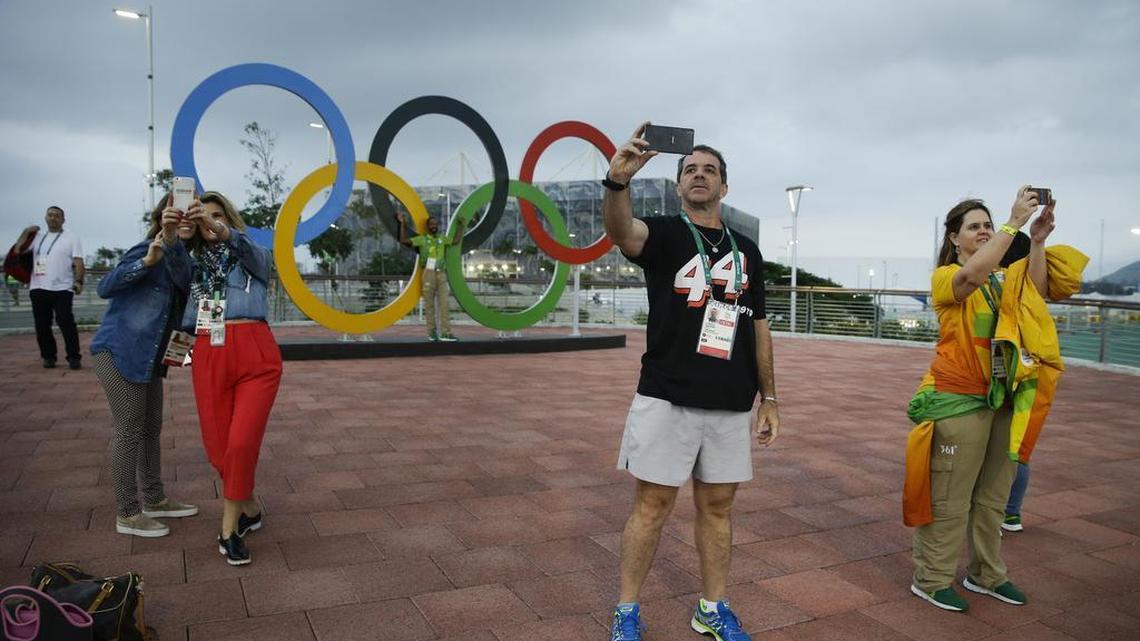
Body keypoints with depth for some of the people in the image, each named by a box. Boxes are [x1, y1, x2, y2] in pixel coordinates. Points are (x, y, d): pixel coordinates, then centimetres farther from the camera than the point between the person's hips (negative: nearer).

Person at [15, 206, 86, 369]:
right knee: (42, 325, 7)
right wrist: (26, 232, 7)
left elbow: (78, 262, -2)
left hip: (62, 289, -5)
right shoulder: (37, 238, 18)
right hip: (38, 288, 5)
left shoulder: (71, 238, 6)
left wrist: (78, 281, -15)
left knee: (66, 323, -11)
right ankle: (49, 356, 17)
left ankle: (74, 357, -7)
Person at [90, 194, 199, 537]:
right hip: (118, 352, -8)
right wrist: (148, 260, -35)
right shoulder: (148, 250, -13)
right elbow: (105, 287, -23)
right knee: (129, 431, -2)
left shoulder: (178, 256, 9)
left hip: (147, 357, 8)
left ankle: (155, 500, 27)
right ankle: (127, 514, 8)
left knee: (151, 429, 15)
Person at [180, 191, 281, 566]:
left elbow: (249, 249, -12)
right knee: (217, 447, 3)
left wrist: (222, 231, -31)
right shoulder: (193, 261, 24)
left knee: (241, 443, -13)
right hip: (209, 357, 3)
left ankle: (229, 529, 3)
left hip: (256, 354, -3)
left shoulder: (253, 256, 12)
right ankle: (249, 510, 28)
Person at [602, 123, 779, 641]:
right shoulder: (664, 233, 0)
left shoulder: (746, 250, 13)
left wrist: (769, 397, 13)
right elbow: (622, 232, -25)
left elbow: (758, 326, 16)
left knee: (717, 506, 13)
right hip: (667, 398, -4)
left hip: (731, 404, 4)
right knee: (652, 504, 3)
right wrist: (618, 180, -45)